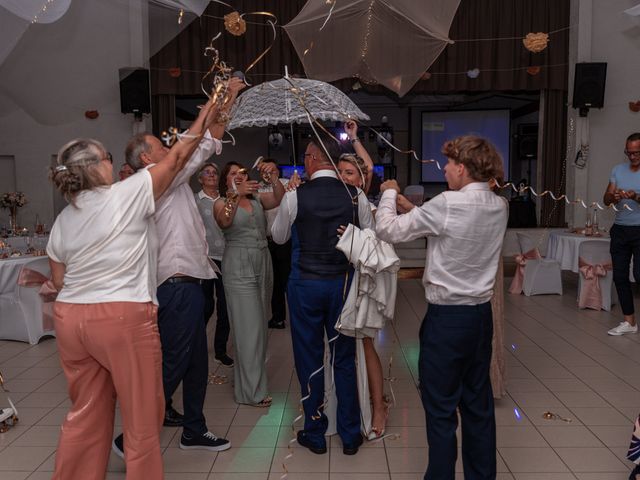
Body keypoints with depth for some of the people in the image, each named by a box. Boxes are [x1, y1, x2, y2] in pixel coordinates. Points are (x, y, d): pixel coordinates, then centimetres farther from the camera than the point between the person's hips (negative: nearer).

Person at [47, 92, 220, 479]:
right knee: (143, 414, 7)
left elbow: (60, 281, 14)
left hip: (70, 317, 7)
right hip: (122, 317, -7)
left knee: (86, 413, 18)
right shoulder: (125, 196, -6)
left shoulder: (62, 220, 10)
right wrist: (202, 122, 15)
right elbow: (176, 159, 3)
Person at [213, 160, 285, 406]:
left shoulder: (258, 198, 14)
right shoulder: (221, 202, 3)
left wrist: (273, 178, -22)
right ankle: (252, 390, 0)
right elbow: (223, 221, -20)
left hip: (263, 264, 5)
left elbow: (280, 199, -6)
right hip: (239, 266, -5)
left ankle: (248, 376, 27)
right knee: (248, 326, -6)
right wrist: (236, 195, -35)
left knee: (260, 323, 11)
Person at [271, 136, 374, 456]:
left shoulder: (294, 197, -9)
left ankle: (315, 434, 23)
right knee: (345, 359, 12)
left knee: (309, 358, 10)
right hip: (343, 283, 2)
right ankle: (350, 436, 23)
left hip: (305, 285, -2)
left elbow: (279, 237, 7)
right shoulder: (356, 196, -4)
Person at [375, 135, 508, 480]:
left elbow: (388, 230, -15)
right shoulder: (499, 206, 3)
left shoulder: (447, 205, -19)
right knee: (478, 404, 18)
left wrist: (389, 193, 4)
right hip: (482, 314, 7)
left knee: (441, 408, 6)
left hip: (446, 318, -7)